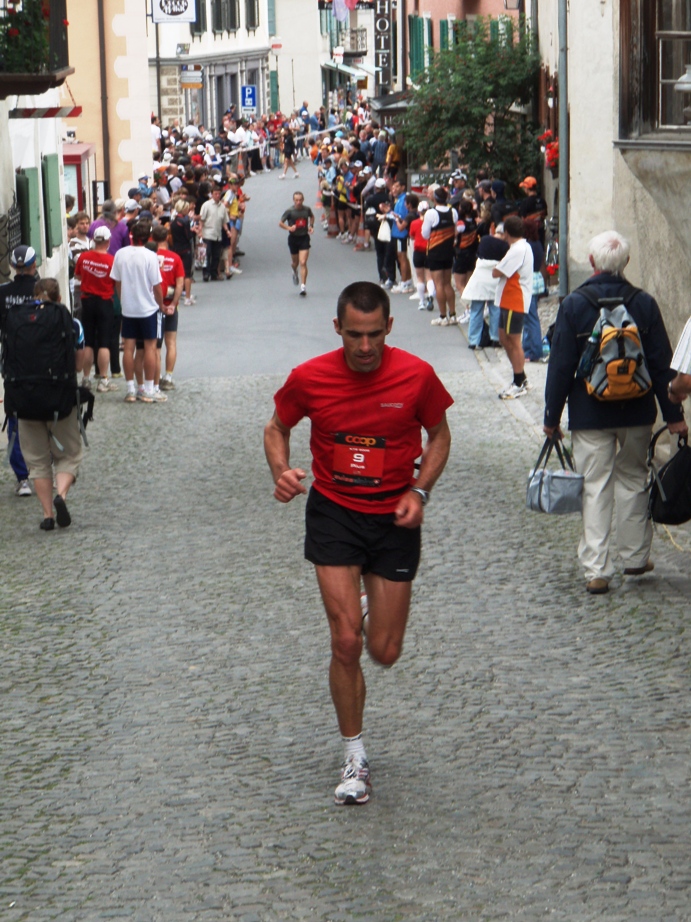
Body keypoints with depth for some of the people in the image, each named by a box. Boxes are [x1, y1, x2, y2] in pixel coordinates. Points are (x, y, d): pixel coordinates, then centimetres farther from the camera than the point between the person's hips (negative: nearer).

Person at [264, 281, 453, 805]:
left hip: (394, 517, 1)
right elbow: (278, 428, 7)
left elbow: (439, 436, 5)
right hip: (333, 512, -1)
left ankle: (373, 611, 43)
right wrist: (281, 472, -13)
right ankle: (355, 760, 8)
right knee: (346, 642, -9)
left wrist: (420, 491, -10)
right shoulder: (309, 379, -10)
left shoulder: (416, 376, -11)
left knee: (385, 653, 4)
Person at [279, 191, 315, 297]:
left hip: (304, 237, 0)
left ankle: (303, 287, -11)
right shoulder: (289, 211, -11)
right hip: (293, 238, 0)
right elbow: (280, 223, -5)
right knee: (295, 262, 16)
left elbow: (312, 216, 20)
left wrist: (311, 226, 4)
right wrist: (289, 228, -23)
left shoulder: (307, 209, -3)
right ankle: (295, 273, 54)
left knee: (303, 263, -12)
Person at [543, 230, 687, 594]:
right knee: (632, 481, 18)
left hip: (590, 415, -2)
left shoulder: (574, 305, -8)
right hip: (636, 414, 2)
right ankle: (636, 557, 25)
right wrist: (673, 414, 7)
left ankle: (596, 570, -1)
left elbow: (560, 365, -6)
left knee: (595, 488, 2)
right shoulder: (644, 305, -4)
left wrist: (552, 415, 3)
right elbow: (661, 363, 0)